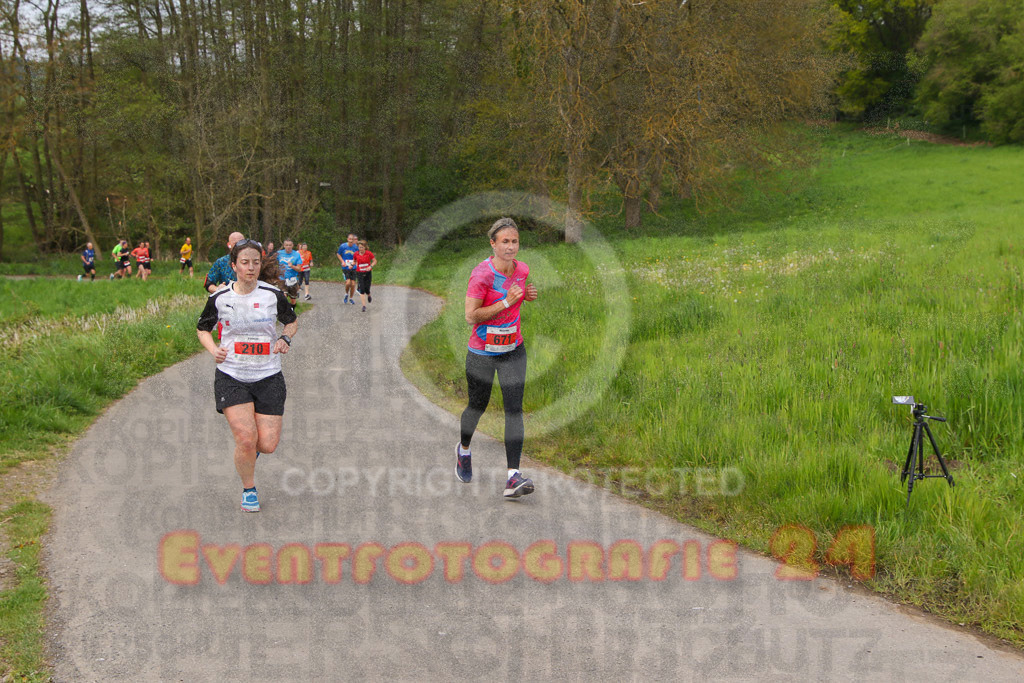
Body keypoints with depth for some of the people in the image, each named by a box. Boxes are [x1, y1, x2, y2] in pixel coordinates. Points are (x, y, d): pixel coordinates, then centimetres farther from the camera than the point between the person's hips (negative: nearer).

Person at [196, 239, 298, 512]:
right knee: (246, 438, -16)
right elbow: (203, 328, 13)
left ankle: (250, 449, 33)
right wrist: (214, 349, -6)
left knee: (267, 445, -5)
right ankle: (248, 489, 11)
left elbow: (292, 321, 15)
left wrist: (285, 338, -6)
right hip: (231, 377, -1)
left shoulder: (273, 294, -3)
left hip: (268, 377, 1)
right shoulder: (220, 297, -3)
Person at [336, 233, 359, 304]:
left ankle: (351, 298, 23)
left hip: (353, 268, 2)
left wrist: (353, 264, -11)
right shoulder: (343, 246, -7)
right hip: (345, 268, -2)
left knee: (353, 284, 2)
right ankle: (346, 294, 13)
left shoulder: (356, 247, -5)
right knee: (348, 282, -17)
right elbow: (338, 254, 9)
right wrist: (342, 262, -6)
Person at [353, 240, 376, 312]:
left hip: (368, 273, -1)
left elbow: (375, 261, -2)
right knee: (362, 290, -10)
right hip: (359, 273, 1)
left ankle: (369, 296, 37)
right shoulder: (356, 254, -3)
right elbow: (354, 261, 14)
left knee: (367, 290, -1)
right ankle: (364, 306, -6)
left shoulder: (369, 253, -9)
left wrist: (370, 266, -19)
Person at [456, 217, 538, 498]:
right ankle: (464, 449, 46)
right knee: (478, 405, 13)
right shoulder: (482, 274, -20)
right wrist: (505, 302, -25)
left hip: (513, 351, 4)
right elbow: (470, 316, -21)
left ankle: (513, 477, -13)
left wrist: (527, 294, -2)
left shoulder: (522, 269, -2)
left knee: (514, 409, -9)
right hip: (482, 353, -4)